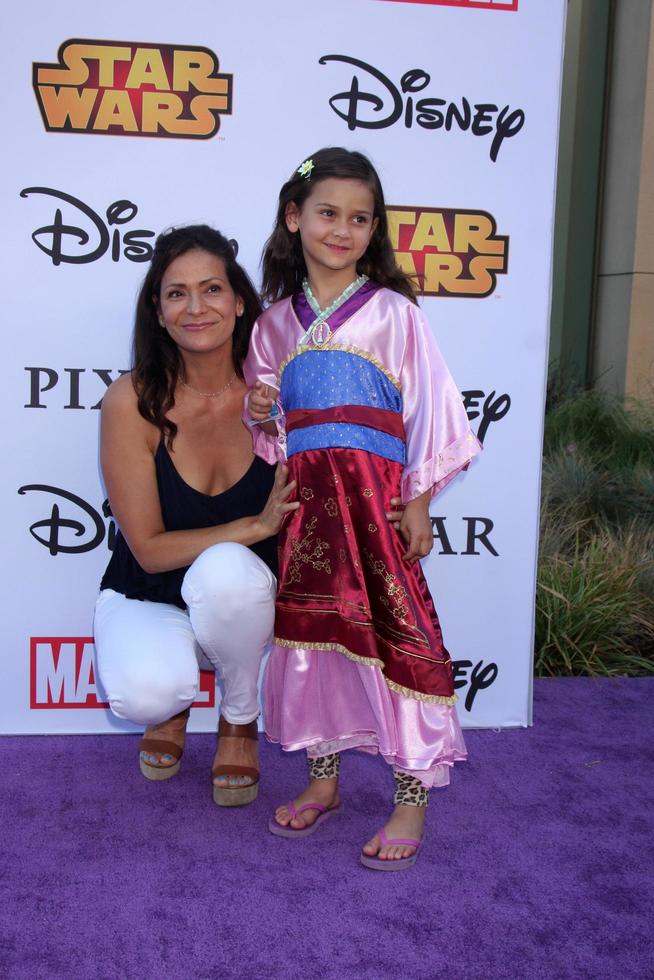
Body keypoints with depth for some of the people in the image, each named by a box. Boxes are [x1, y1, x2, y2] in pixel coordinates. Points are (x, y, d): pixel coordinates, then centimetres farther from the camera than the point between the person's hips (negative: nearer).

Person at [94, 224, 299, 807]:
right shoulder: (132, 402, -17)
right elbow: (149, 548, -15)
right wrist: (255, 525, -27)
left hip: (240, 602, 1)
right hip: (148, 599, -1)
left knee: (225, 570, -35)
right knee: (145, 693, -34)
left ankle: (240, 723, -3)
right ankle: (173, 703, 9)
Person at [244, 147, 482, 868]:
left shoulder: (393, 312, 1)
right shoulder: (275, 321, 12)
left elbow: (427, 409, -1)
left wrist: (418, 501, -6)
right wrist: (255, 414, -5)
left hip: (377, 496, -4)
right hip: (304, 501, 4)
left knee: (397, 633, -5)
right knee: (308, 627, 8)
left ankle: (413, 798, 9)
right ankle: (322, 780, 25)